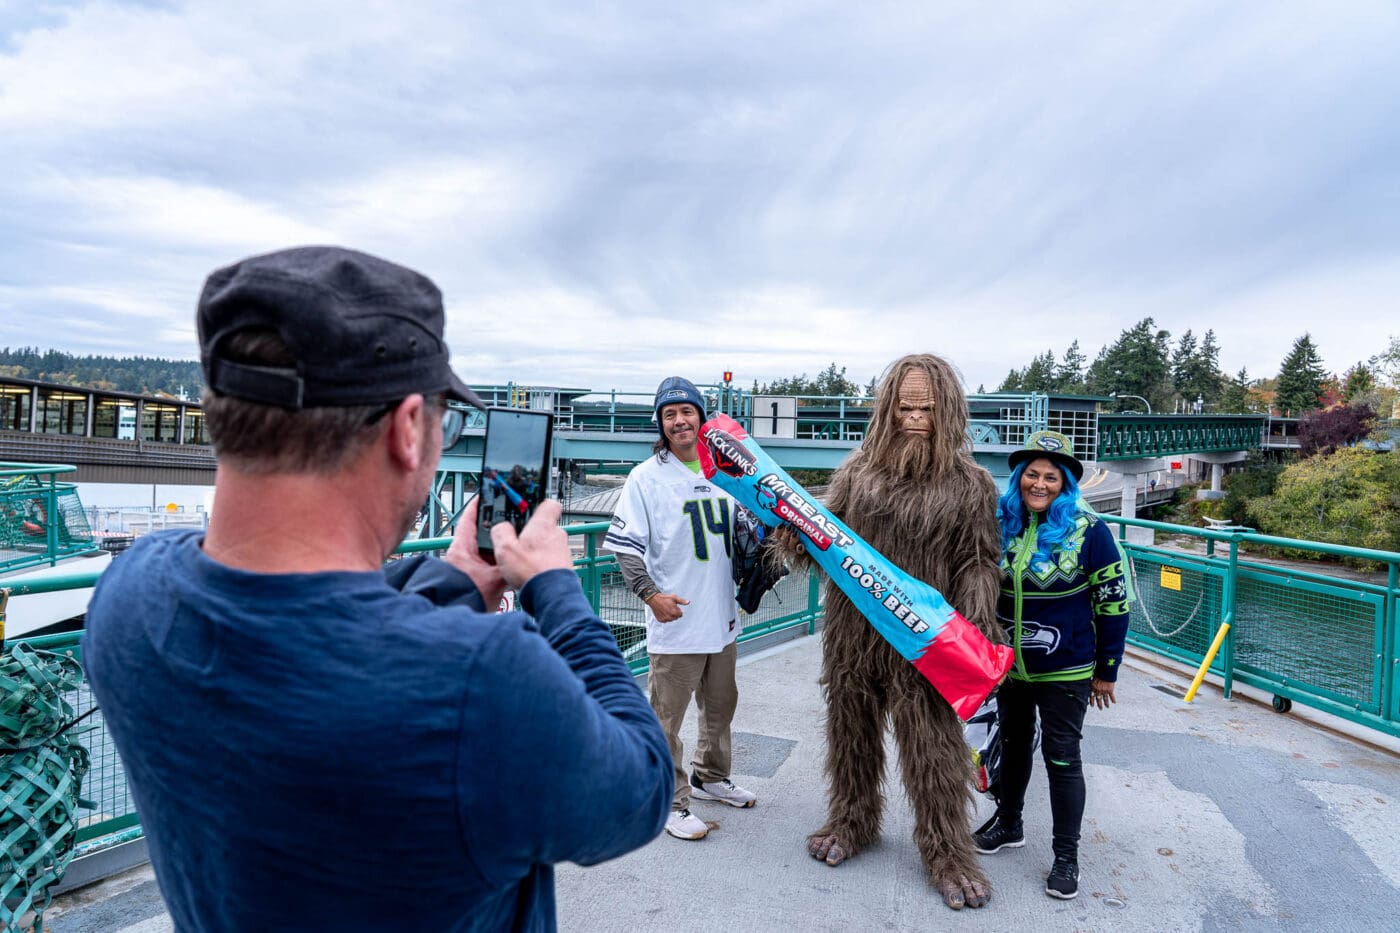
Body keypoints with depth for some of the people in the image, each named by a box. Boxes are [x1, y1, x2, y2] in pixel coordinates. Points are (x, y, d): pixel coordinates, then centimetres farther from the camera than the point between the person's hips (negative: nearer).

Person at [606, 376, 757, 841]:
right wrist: (650, 594, -20)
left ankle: (710, 777, 42)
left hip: (723, 617, 6)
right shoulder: (647, 477, -9)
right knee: (666, 716, 2)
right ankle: (670, 801, 19)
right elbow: (626, 545, -10)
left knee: (721, 705, 21)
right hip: (675, 621, -6)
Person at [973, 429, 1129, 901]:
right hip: (1008, 665, 5)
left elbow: (1113, 605, -9)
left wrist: (1106, 671, -7)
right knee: (1013, 745, 20)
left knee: (1062, 757, 5)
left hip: (1064, 672, -4)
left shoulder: (1088, 530, -14)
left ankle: (1066, 855, 22)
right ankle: (1008, 825, 40)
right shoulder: (1000, 523, -3)